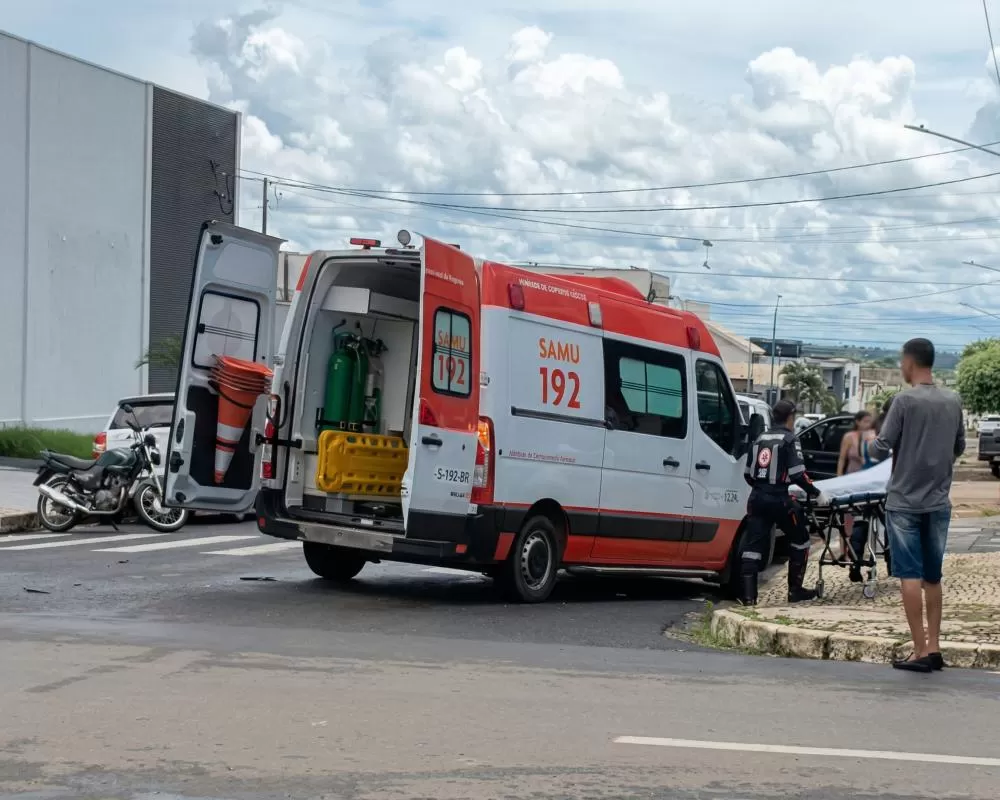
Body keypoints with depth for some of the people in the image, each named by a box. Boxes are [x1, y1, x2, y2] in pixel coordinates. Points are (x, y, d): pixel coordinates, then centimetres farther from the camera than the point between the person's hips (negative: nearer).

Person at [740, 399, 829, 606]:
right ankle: (795, 590, 16)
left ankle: (748, 595, -7)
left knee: (752, 545, 2)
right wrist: (815, 492, -2)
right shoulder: (789, 440, -5)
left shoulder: (761, 439, 14)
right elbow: (797, 474, -13)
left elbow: (748, 474, 16)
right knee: (800, 540, 13)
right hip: (779, 499, -5)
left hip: (757, 498, 5)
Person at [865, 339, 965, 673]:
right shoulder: (953, 402, 5)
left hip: (905, 502, -5)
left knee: (910, 576, -3)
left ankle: (920, 651, -5)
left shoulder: (905, 401, -12)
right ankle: (933, 647, 13)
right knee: (932, 577, 13)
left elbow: (880, 451, -12)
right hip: (939, 503, 5)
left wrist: (871, 444, 10)